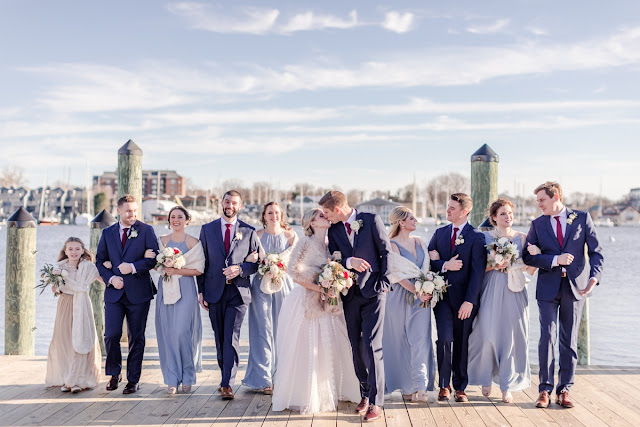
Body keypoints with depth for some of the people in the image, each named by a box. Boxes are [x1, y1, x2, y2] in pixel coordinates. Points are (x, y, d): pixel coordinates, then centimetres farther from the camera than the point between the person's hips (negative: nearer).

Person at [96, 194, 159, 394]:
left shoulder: (146, 230, 2)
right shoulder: (108, 233, 10)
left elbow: (154, 258, -5)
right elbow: (100, 260, 11)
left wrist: (133, 267, -17)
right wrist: (111, 278, -5)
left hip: (138, 292, -2)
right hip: (114, 292, 2)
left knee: (136, 338, 4)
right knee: (111, 335, -5)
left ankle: (133, 380, 15)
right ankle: (114, 373, 18)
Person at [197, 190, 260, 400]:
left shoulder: (249, 231, 4)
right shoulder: (207, 229, 8)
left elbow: (257, 262, 6)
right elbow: (202, 262, 8)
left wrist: (240, 269, -13)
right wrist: (201, 290, 2)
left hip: (238, 291, -2)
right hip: (214, 291, 2)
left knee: (232, 337, -10)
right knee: (220, 337, 10)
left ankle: (227, 384, -8)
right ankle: (226, 376, 24)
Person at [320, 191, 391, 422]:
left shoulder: (371, 220, -3)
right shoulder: (333, 230, 9)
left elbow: (386, 252, -2)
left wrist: (383, 283, -7)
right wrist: (348, 262, -16)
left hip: (373, 292, -5)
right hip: (350, 294, 5)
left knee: (372, 346, -9)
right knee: (356, 347, 8)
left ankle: (376, 402, -4)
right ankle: (365, 395, 21)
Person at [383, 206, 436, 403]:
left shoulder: (419, 242, 12)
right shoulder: (392, 245, -6)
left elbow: (427, 268, 10)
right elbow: (397, 275, -12)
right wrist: (417, 291, -18)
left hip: (421, 296, 5)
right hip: (401, 297, -5)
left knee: (420, 340, -3)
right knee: (402, 341, 2)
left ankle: (420, 387, -4)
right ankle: (407, 387, 10)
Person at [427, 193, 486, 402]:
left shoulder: (476, 237, -4)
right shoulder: (439, 233, 11)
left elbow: (478, 271, -9)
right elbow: (429, 261, 9)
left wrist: (469, 301, -15)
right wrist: (445, 265, -12)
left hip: (464, 298, -2)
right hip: (442, 296, 2)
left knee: (462, 343, 6)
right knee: (444, 339, -9)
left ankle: (460, 387, 20)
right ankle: (444, 385, 7)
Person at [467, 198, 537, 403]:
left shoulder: (522, 238, 8)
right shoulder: (485, 237, 4)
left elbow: (531, 270, 6)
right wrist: (494, 266, -13)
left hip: (514, 292, 2)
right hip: (491, 291, -1)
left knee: (512, 337, 0)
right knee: (488, 334, -6)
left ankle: (507, 386, 10)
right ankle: (486, 378, 18)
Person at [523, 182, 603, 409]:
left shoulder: (582, 218, 3)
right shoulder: (537, 224, 6)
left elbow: (596, 251, 1)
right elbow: (528, 256, -1)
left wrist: (594, 277, -14)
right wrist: (555, 260, -15)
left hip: (575, 287, 0)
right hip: (548, 287, 0)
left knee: (569, 340, 5)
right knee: (547, 337, -5)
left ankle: (564, 389, 14)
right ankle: (545, 389, 3)